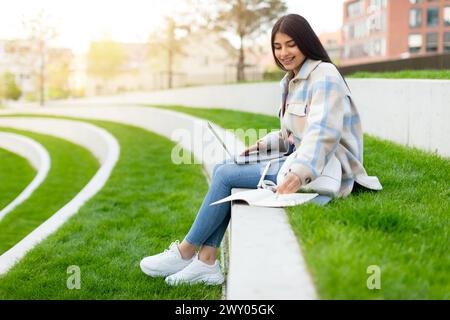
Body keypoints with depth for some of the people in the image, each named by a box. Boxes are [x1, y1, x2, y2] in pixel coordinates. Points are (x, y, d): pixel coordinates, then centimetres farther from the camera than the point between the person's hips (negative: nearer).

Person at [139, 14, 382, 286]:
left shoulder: (324, 77, -12)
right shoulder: (293, 81, 17)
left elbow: (322, 132, -27)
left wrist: (299, 173, -43)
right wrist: (263, 145, 3)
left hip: (323, 171, -9)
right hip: (301, 163, 9)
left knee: (226, 175, -14)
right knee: (222, 169, -1)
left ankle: (186, 252, 1)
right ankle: (206, 262, -6)